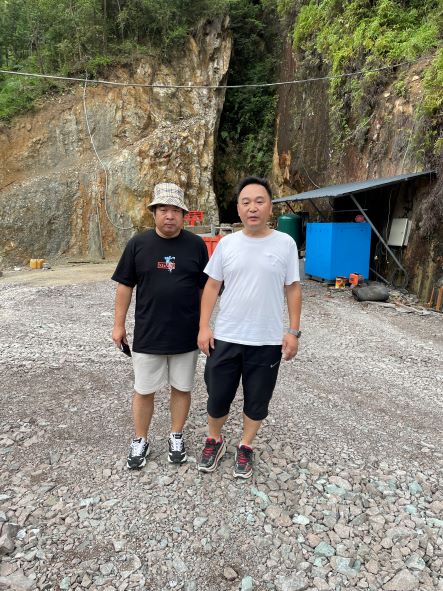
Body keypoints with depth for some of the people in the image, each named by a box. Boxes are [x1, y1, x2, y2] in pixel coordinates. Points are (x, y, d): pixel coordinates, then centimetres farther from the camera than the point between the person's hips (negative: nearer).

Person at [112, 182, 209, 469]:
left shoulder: (196, 244, -3)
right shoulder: (138, 243, -3)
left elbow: (205, 288, 2)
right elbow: (125, 285, 3)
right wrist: (119, 324, 3)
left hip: (186, 335, 0)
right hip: (147, 334, 0)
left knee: (182, 388, 14)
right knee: (144, 390, 11)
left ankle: (176, 436, 34)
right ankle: (141, 440, 31)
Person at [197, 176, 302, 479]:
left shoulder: (285, 243, -4)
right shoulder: (226, 243, -1)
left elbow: (293, 289, 1)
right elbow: (212, 286, 4)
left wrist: (294, 331, -3)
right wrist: (204, 327, -2)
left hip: (267, 341, -1)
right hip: (225, 338, 1)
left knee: (257, 400, 15)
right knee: (218, 396, 13)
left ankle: (246, 446, 39)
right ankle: (214, 440, 40)